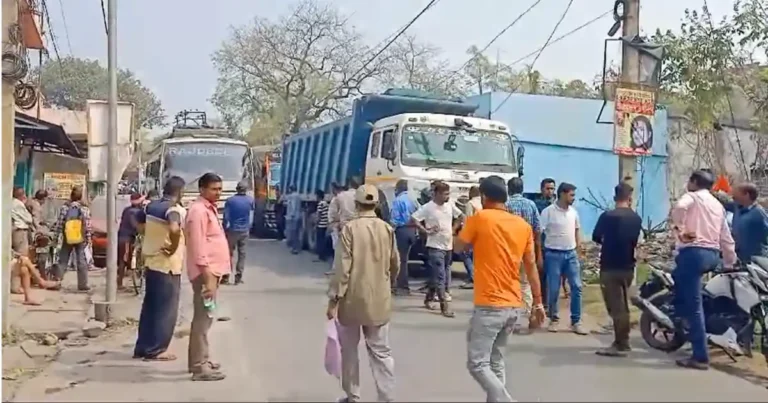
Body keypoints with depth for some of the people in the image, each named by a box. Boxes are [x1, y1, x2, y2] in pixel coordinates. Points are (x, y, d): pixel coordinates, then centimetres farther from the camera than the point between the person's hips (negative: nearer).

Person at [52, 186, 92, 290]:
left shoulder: (65, 207, -6)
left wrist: (55, 237, 3)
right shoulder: (85, 208, -7)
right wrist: (89, 239, 0)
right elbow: (88, 226, -8)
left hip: (67, 239, 1)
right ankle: (82, 284, 6)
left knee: (62, 261, 10)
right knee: (82, 262, 5)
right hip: (81, 239, -1)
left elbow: (59, 224, -5)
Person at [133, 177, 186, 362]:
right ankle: (156, 350, 7)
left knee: (149, 306, 16)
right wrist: (174, 248, -22)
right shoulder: (175, 210, -18)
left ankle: (142, 347, 22)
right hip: (168, 265, -8)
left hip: (151, 261, 8)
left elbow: (137, 220, 22)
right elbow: (174, 229, -38)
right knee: (166, 309, 2)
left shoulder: (152, 206, 6)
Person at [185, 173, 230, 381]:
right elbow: (198, 247, -21)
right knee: (203, 317, -7)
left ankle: (200, 360, 26)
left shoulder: (209, 208, 15)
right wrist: (208, 277, -24)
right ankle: (199, 367, -4)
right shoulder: (198, 210, -16)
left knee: (204, 317, 16)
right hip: (205, 272, -10)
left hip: (212, 270, 10)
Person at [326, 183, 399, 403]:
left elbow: (342, 266, -15)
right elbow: (395, 265, 11)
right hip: (379, 300, 3)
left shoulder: (350, 228, -11)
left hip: (352, 299, -3)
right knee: (381, 351, 9)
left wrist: (334, 298, -10)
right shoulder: (387, 229, 1)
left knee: (349, 350, 12)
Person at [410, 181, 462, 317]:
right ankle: (444, 307, -5)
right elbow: (413, 219, -14)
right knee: (440, 278, -7)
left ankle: (428, 299, 34)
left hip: (448, 246, 7)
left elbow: (459, 216, 21)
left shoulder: (450, 206, 4)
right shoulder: (428, 208, -13)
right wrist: (426, 231, -16)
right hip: (435, 247, -6)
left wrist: (453, 229, 9)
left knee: (436, 276, 16)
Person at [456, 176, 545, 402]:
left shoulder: (479, 218, -8)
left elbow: (460, 246, 5)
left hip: (489, 305, -6)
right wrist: (538, 302, 14)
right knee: (495, 363, 17)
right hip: (514, 306, 6)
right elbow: (531, 266, 9)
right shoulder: (523, 225, 6)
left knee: (477, 364, -1)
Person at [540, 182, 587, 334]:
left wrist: (578, 248, 12)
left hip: (571, 254, 5)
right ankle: (554, 319, 18)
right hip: (554, 254, -5)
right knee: (553, 289, 2)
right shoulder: (548, 212, -11)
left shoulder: (573, 212, 6)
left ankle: (576, 321, 8)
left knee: (577, 287, 1)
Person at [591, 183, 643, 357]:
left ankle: (620, 345, -2)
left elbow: (596, 237, 1)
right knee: (623, 305, 16)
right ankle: (623, 341, 22)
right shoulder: (636, 218, 2)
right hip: (628, 267, 5)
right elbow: (634, 240, 13)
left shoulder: (607, 216, -13)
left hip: (610, 267, -5)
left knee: (615, 306, -2)